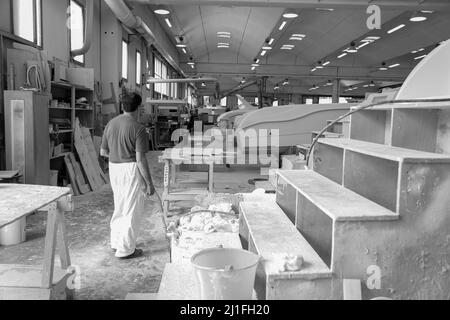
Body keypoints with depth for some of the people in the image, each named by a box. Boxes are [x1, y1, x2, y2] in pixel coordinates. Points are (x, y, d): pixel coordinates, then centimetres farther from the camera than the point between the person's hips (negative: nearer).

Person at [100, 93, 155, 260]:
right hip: (132, 169, -7)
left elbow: (103, 152, 11)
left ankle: (116, 242, 33)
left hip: (114, 168, 7)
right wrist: (149, 183, -12)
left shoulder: (111, 124, 5)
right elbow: (140, 159, -18)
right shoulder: (138, 129, -15)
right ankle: (125, 250, 12)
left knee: (120, 206, 22)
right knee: (133, 210, 4)